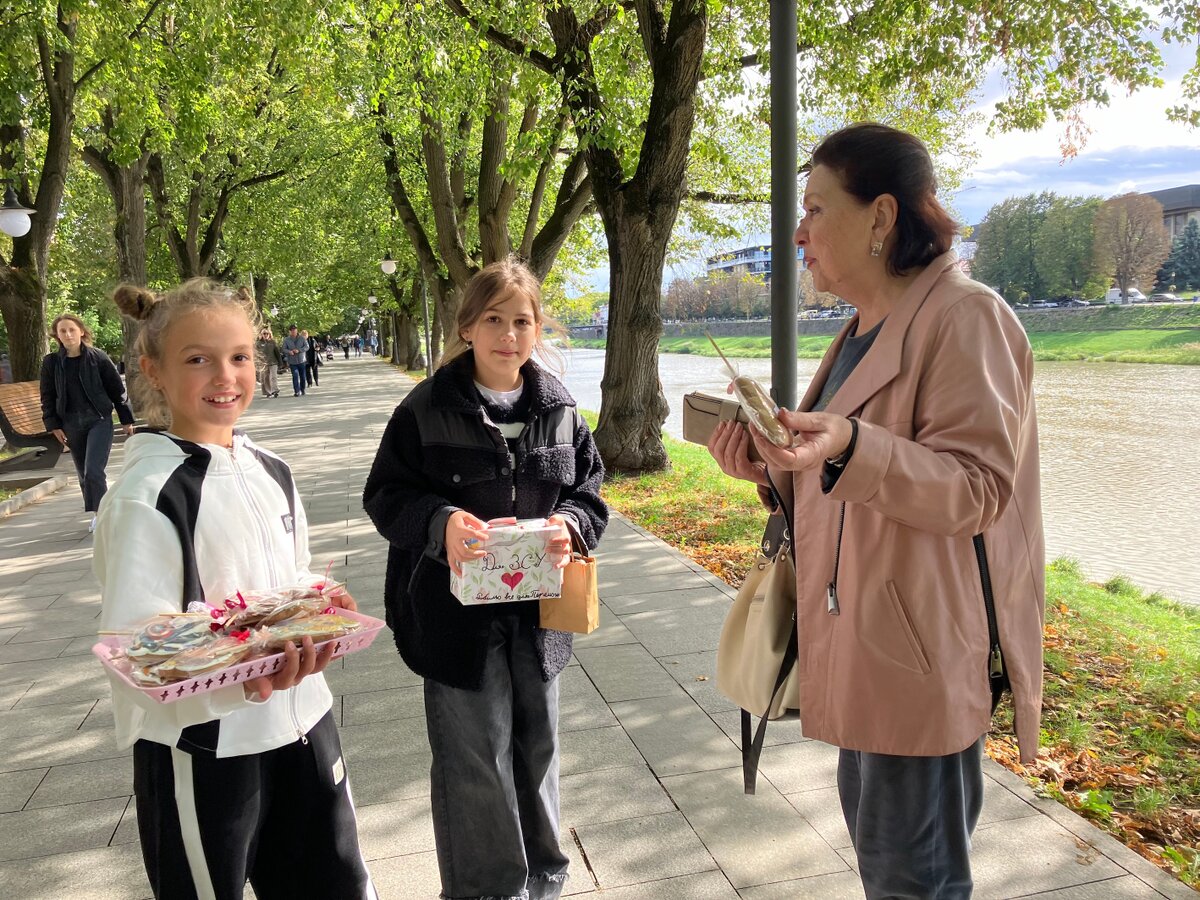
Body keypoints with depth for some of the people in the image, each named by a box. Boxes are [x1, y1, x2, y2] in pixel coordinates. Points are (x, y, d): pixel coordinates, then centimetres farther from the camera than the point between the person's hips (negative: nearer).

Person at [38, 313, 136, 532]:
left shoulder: (98, 357, -6)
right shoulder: (51, 362, 2)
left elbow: (117, 389, -1)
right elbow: (47, 397, 9)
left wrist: (126, 419, 0)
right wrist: (53, 425, 2)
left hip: (99, 421, -4)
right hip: (71, 425, 4)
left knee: (94, 470, -14)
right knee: (83, 474, 11)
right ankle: (96, 514, 24)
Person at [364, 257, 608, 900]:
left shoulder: (560, 410, 3)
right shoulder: (426, 408, -7)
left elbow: (590, 493, 9)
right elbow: (385, 495, -5)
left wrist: (569, 523, -14)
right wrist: (440, 523, -25)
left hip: (538, 608, 4)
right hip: (458, 606, -3)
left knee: (537, 744, 18)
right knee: (476, 756, 5)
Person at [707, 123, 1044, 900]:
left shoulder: (965, 317, -14)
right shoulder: (862, 330, 14)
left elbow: (976, 489, -20)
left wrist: (849, 445, -34)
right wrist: (772, 470, 3)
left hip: (924, 651, -9)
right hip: (863, 643, 9)